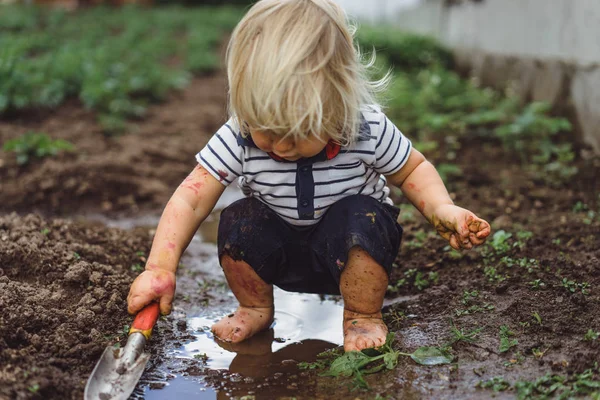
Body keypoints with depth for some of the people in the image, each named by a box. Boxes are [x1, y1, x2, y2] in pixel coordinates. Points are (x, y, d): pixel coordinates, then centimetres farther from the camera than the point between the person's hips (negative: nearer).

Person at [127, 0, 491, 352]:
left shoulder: (368, 130, -24)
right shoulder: (239, 138, -23)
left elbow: (412, 170, -6)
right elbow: (191, 199, -24)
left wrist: (442, 209, -26)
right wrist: (160, 267, -34)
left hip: (350, 247, -1)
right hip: (283, 251, 2)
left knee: (360, 219, -33)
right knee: (238, 222, -26)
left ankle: (363, 317, -6)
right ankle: (255, 308, 4)